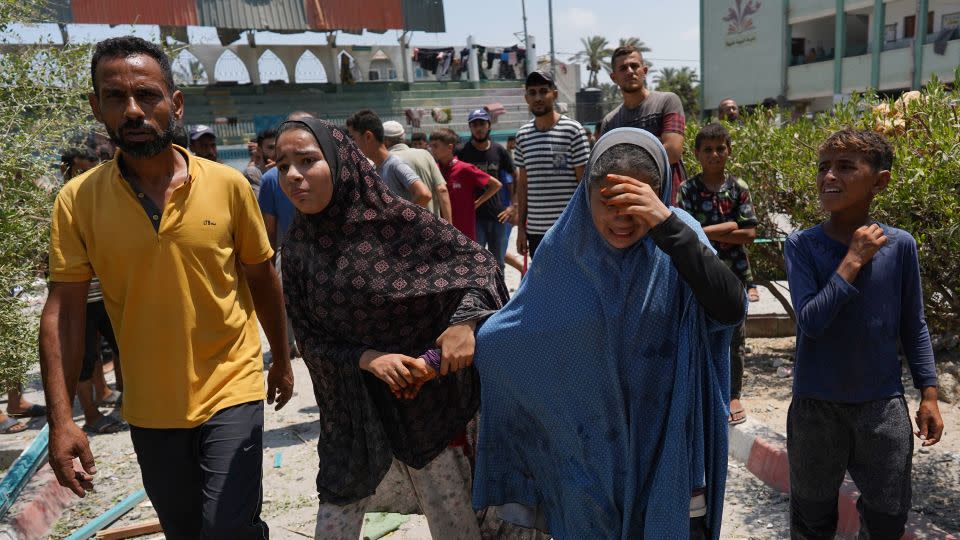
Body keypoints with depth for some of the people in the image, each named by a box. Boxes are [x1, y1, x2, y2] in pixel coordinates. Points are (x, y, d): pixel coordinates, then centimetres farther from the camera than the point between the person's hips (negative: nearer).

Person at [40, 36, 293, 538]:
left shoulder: (229, 185, -9)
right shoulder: (77, 200, -7)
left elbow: (262, 279, 2)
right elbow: (63, 310, -6)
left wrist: (282, 359, 10)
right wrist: (61, 419, -11)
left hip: (231, 391, -2)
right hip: (149, 408, 2)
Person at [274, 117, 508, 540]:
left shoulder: (396, 218, -13)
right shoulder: (298, 247, -2)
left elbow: (477, 260, -9)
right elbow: (310, 336, -1)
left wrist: (465, 318, -28)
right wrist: (367, 358, -19)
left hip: (428, 395, -2)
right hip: (353, 409, 3)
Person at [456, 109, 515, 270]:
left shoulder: (499, 151, 5)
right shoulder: (462, 153, -2)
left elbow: (514, 178, 11)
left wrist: (513, 205, 3)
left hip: (498, 215, 3)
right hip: (474, 216, -2)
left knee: (498, 263, 13)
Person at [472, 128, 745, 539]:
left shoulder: (677, 237, -13)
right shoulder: (564, 248, -11)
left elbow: (731, 309, -30)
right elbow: (509, 334, 1)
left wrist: (668, 226, -37)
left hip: (665, 442, 0)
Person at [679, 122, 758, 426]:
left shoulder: (739, 188, 0)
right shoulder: (688, 190, -2)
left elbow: (749, 234, -6)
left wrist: (708, 231, -13)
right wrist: (730, 226, -13)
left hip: (734, 275, 1)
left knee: (734, 337, 8)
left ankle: (733, 396, 23)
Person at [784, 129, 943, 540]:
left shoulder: (899, 245, -6)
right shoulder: (802, 245, -11)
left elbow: (913, 327, 4)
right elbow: (811, 322, -21)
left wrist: (929, 394, 4)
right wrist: (853, 260, -21)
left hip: (883, 406, 2)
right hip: (816, 405, -1)